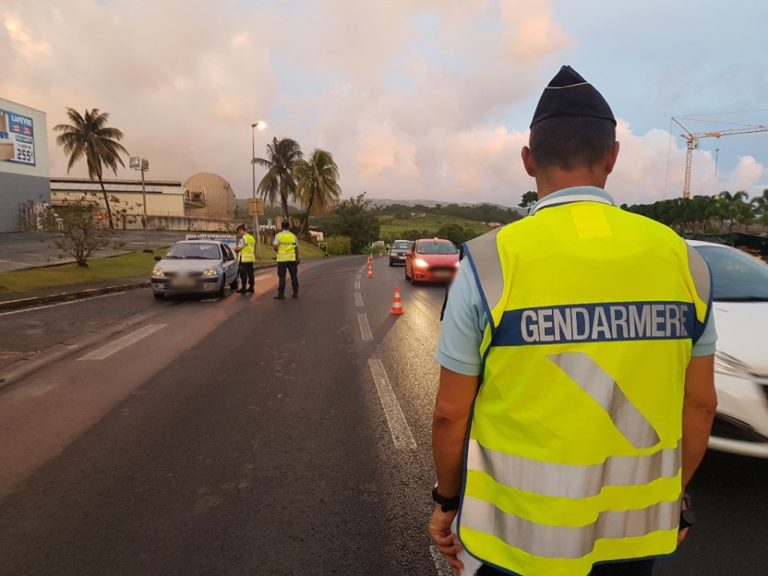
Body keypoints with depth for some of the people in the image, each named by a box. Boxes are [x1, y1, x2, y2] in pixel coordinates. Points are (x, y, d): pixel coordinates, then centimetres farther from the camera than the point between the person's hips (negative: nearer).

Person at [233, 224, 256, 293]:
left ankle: (243, 288, -1)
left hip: (244, 259, -8)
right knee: (250, 273, 12)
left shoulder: (243, 238, -12)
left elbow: (238, 248, -15)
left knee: (243, 274, -3)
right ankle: (251, 287, 17)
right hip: (251, 258, 9)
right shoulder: (252, 238, 16)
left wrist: (235, 248, 4)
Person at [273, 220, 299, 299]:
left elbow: (275, 246, -13)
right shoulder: (293, 236, 4)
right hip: (292, 259, 2)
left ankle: (281, 294, 1)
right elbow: (296, 248, 6)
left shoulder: (279, 235, -4)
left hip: (282, 259, -2)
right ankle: (295, 293, 15)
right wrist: (297, 259, 15)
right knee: (294, 276, 11)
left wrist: (278, 251, 8)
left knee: (282, 277, 2)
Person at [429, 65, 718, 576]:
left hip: (517, 533, -3)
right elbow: (699, 406, 2)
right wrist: (674, 496, 18)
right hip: (635, 531, 4)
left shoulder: (490, 262, -17)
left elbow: (451, 413, -12)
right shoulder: (683, 259, -7)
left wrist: (447, 501, 5)